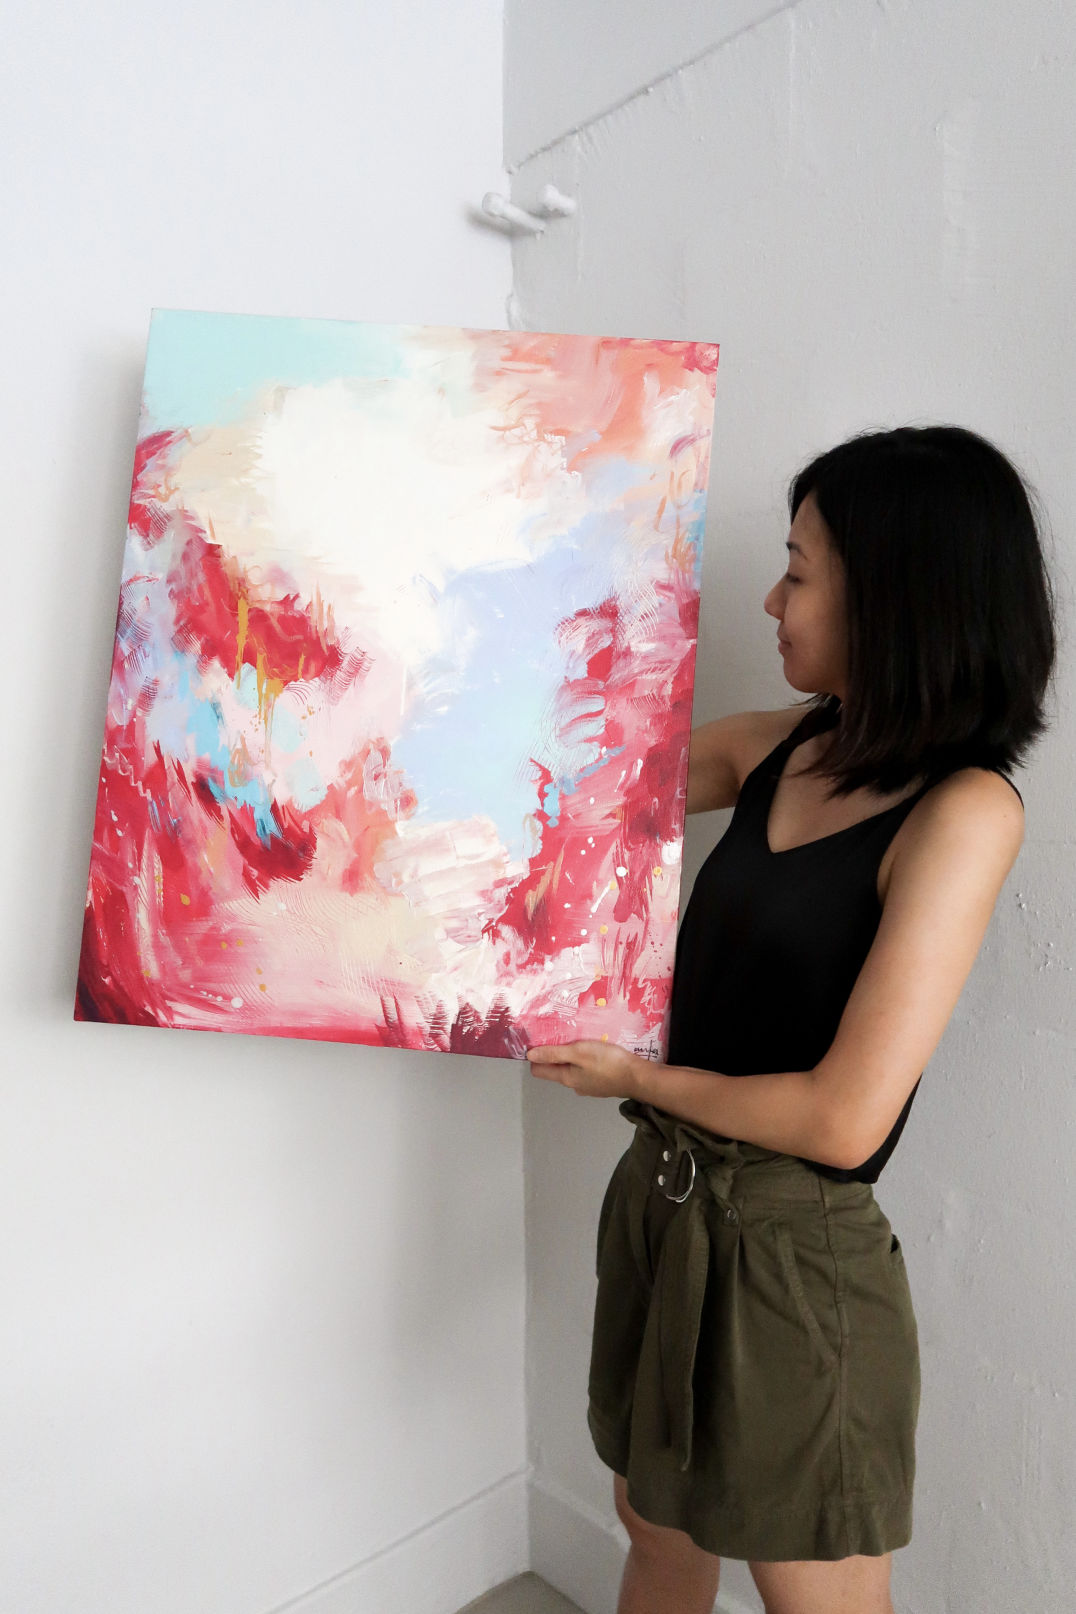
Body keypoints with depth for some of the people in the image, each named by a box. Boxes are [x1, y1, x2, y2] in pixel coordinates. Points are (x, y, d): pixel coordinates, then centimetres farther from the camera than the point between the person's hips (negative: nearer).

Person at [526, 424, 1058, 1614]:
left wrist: (638, 1077, -9)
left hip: (791, 1248, -6)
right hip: (664, 1198, 6)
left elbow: (843, 1119, -22)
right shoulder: (787, 747, 1)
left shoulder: (965, 809, -18)